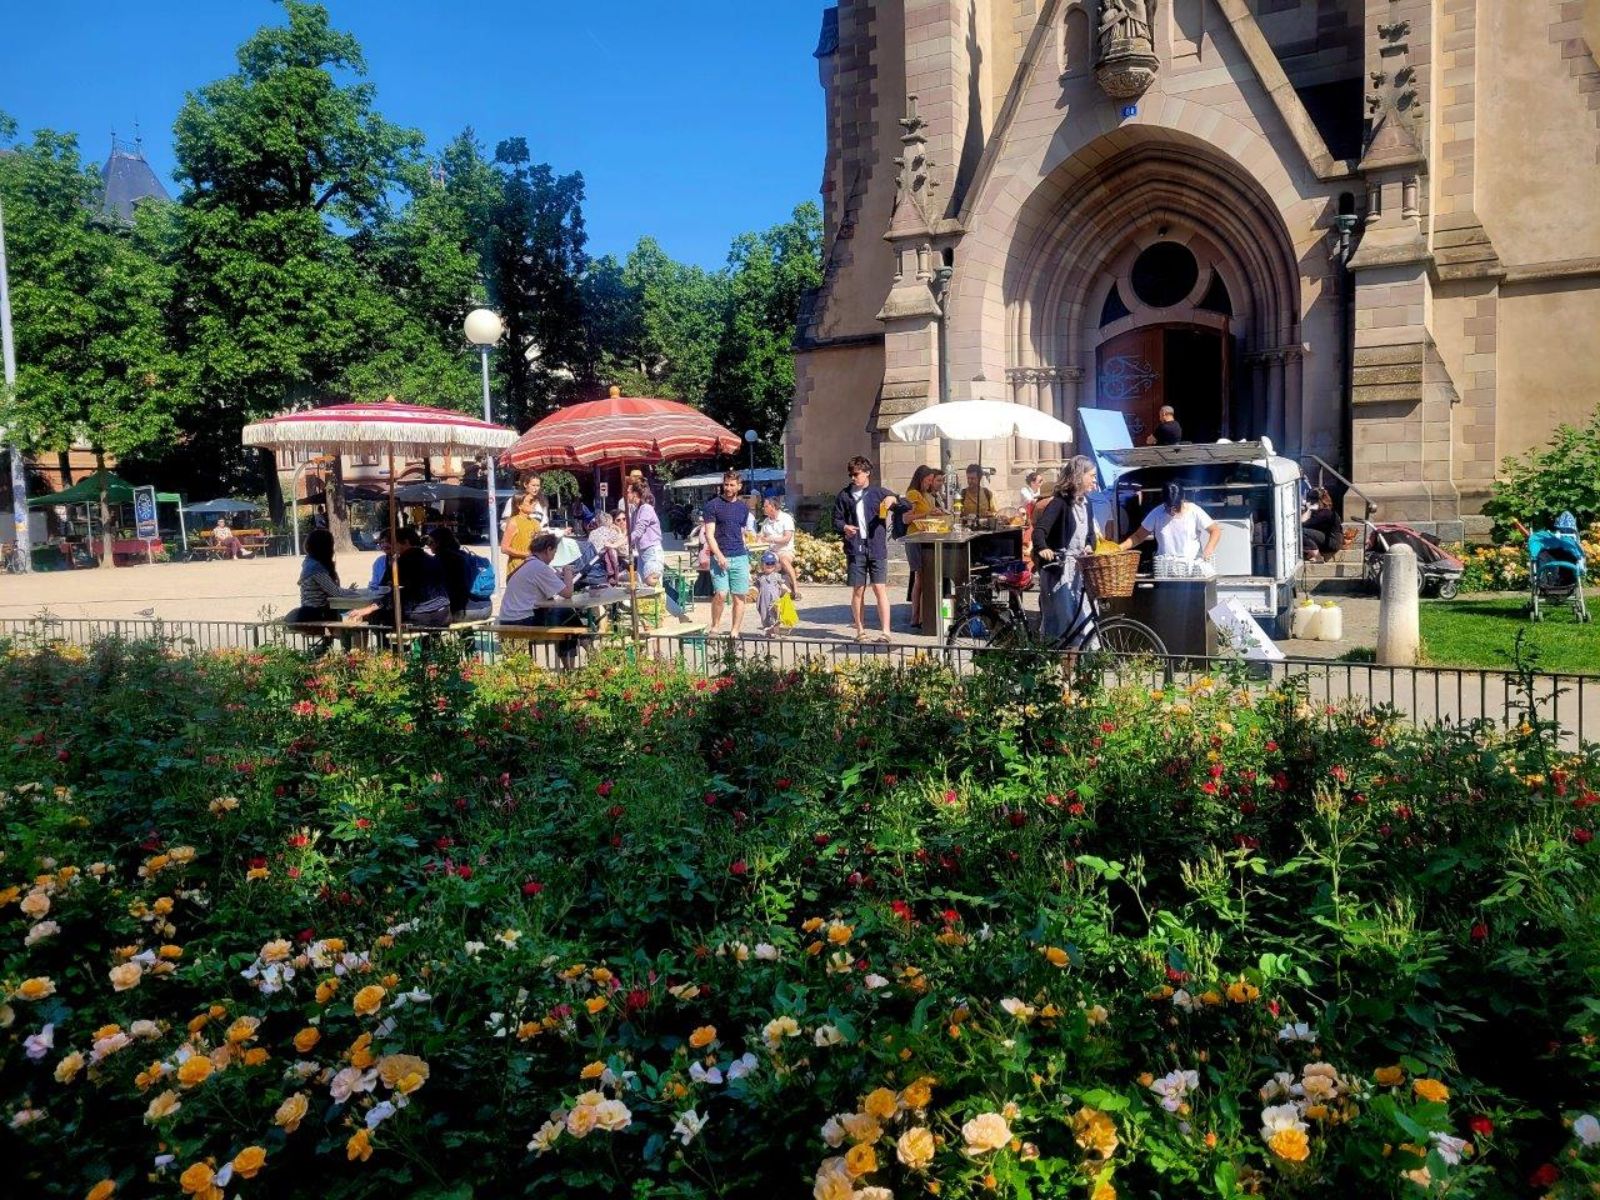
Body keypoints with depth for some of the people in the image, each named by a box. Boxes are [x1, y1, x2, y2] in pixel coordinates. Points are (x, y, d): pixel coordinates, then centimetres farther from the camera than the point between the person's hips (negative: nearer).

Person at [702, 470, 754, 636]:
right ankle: (715, 626, 4)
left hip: (740, 557, 4)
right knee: (721, 594, -16)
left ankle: (735, 632, 11)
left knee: (740, 596, 3)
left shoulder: (743, 507, 14)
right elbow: (709, 534, -6)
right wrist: (719, 555, -18)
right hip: (720, 557, -4)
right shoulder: (713, 505, -1)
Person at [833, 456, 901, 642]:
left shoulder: (879, 493, 5)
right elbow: (836, 518, 14)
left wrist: (894, 499, -13)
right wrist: (844, 527, -7)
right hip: (855, 549, 2)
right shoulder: (844, 495, 8)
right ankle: (860, 630, 15)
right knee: (858, 590, 5)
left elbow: (907, 506, 7)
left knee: (879, 589, -4)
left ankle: (886, 632, -3)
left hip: (877, 548, -1)